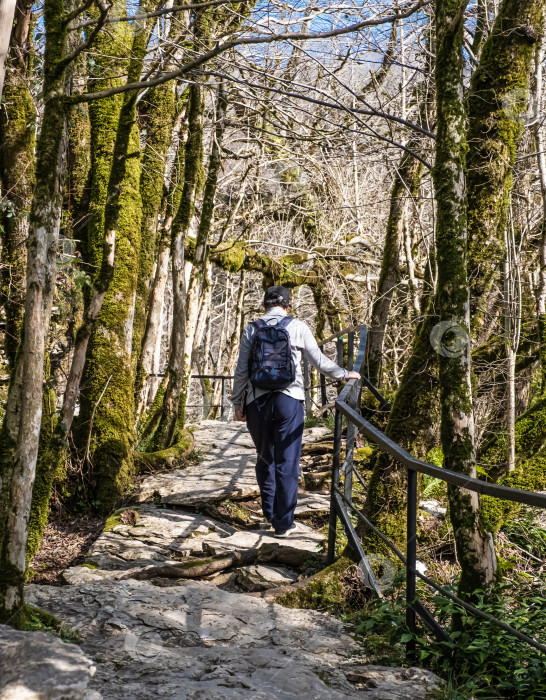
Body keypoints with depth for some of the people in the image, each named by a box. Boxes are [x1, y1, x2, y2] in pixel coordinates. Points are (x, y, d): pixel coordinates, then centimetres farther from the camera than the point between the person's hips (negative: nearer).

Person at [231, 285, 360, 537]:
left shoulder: (251, 330, 4)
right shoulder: (298, 328, 0)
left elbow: (242, 370, 3)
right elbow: (319, 361, 4)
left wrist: (237, 403, 11)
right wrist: (345, 374, 19)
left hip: (257, 401, 2)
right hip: (289, 400, -2)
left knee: (265, 459, 18)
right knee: (287, 463, 3)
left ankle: (268, 515, 24)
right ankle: (283, 523, 5)